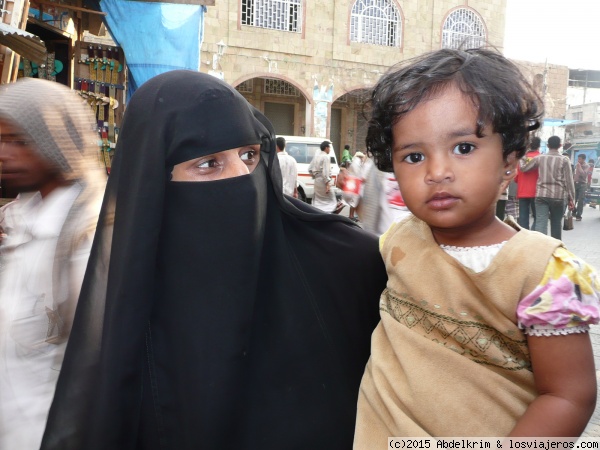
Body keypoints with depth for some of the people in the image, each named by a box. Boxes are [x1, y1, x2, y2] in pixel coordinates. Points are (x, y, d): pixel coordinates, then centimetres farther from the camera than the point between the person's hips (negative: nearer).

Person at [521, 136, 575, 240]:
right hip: (558, 196, 0)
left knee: (540, 223, -8)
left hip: (541, 195, 1)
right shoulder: (564, 160, 1)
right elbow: (569, 181, -2)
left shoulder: (539, 158, 5)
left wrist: (521, 160, 38)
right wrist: (571, 199, 3)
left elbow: (523, 168, 17)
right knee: (556, 223, 14)